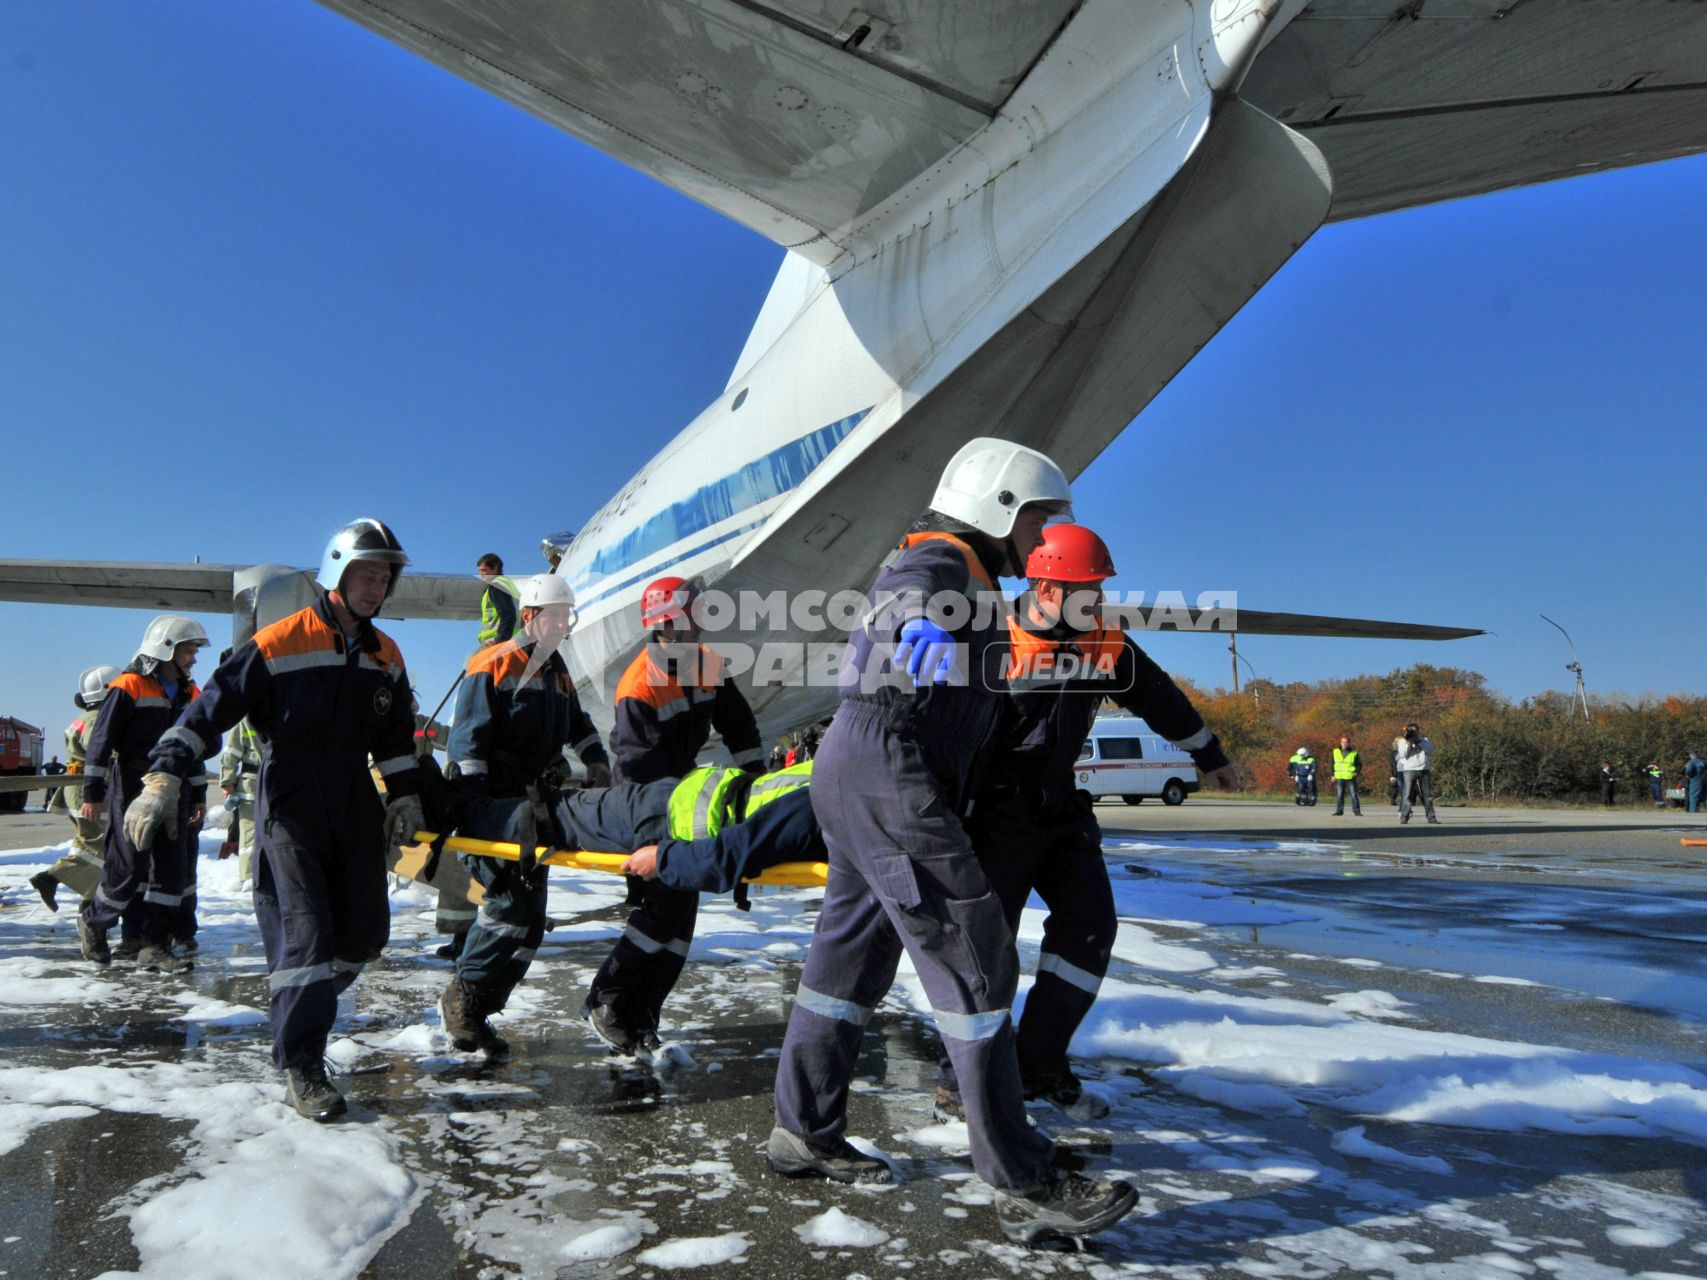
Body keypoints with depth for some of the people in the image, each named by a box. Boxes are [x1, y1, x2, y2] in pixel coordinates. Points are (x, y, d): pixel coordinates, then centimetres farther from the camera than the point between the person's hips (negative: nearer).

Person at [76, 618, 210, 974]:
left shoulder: (189, 694, 14)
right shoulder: (129, 687, -8)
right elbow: (102, 741, -9)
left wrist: (198, 796, 19)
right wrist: (92, 794, -11)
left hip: (172, 793, 7)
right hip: (132, 788, -7)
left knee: (172, 868, 1)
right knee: (130, 866, -3)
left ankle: (153, 945, 7)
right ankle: (92, 922, 23)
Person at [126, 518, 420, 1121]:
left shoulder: (385, 657, 10)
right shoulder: (278, 644, -9)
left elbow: (397, 739, 20)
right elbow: (210, 711, -10)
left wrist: (405, 798, 14)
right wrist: (161, 780, -17)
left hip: (355, 811, 6)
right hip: (289, 809, -6)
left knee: (366, 930, 5)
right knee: (305, 929, -11)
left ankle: (300, 1006, 31)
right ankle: (300, 1070, -1)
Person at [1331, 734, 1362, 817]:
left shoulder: (1354, 753, 1)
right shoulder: (1336, 752, 9)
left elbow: (1359, 764, 7)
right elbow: (1333, 764, 15)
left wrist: (1357, 773, -7)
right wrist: (1333, 775, 8)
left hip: (1350, 778, -2)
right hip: (1339, 778, 2)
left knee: (1354, 795, -2)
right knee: (1339, 795, 4)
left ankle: (1357, 811, 2)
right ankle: (1339, 811, 10)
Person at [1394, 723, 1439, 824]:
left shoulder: (1424, 740, 14)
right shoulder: (1403, 741, 7)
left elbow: (1431, 750, -3)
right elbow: (1403, 754, -7)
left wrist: (1419, 741, -11)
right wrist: (1407, 742, -14)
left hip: (1424, 770, 3)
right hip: (1409, 771, -3)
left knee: (1427, 795, 7)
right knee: (1407, 794, -10)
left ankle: (1431, 817, 13)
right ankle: (1404, 817, -11)